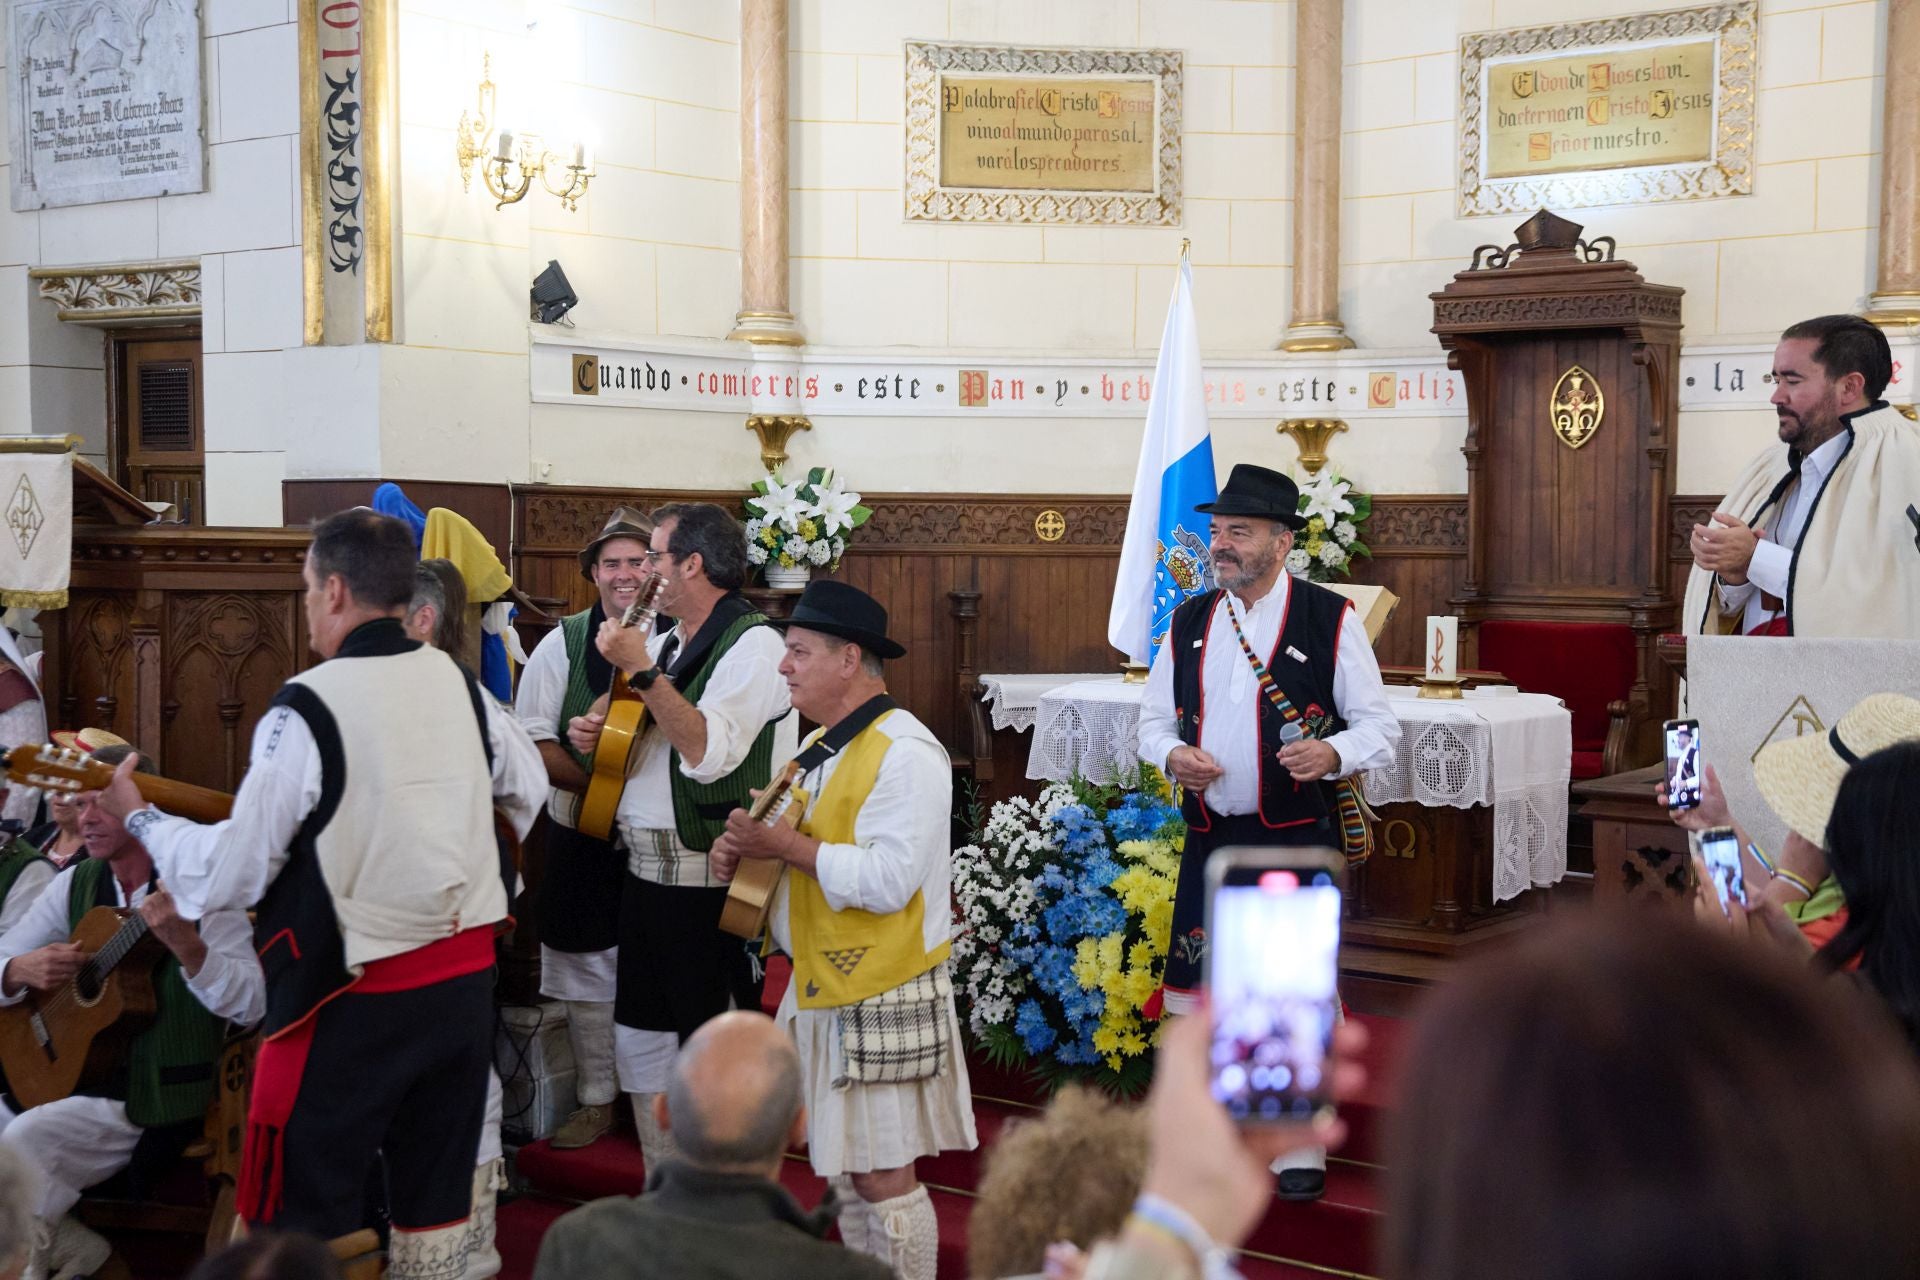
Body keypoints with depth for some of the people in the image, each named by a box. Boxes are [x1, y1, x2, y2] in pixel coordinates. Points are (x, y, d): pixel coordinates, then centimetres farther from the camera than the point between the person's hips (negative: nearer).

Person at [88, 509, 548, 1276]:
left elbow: (233, 873, -13)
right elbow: (529, 790, 17)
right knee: (436, 1205, 17)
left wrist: (138, 817, 3)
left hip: (356, 996, -6)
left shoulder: (307, 709, -16)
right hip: (467, 974, 6)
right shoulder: (459, 684, 1)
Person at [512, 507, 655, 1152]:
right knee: (589, 967, 9)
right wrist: (597, 783, -15)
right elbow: (531, 740, -3)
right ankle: (597, 1099, 23)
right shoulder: (562, 644, 0)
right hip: (585, 837, 1)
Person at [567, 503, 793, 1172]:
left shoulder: (751, 644, -13)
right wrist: (592, 730, 3)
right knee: (642, 1039, 15)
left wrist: (643, 670, -26)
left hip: (708, 884, -9)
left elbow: (708, 752, -25)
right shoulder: (665, 639, 14)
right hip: (645, 870, 9)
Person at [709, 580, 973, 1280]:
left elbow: (887, 880, -25)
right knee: (843, 1168, 17)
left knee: (882, 1174, -2)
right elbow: (804, 846, 23)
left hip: (881, 998, -9)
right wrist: (742, 849, 2)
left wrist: (785, 844, -21)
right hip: (822, 988, 9)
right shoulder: (819, 748, 14)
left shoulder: (906, 754, -17)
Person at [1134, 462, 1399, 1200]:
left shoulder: (1330, 620, -4)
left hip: (1298, 840, -4)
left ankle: (1300, 1151, 17)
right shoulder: (1188, 622, 9)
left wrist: (1331, 754, -23)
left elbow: (1380, 726, -3)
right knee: (1198, 988, 7)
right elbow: (1153, 718, 14)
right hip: (1209, 836, 4)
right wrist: (1171, 755, -8)